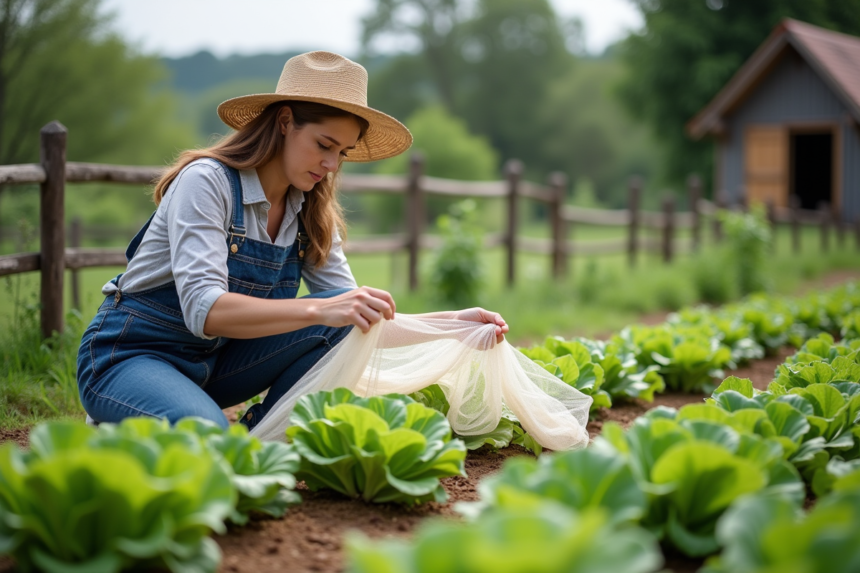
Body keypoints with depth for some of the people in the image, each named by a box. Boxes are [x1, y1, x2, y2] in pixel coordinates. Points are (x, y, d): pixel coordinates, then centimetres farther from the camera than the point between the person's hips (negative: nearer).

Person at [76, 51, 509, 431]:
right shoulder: (207, 181, -21)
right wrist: (319, 310, -46)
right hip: (128, 357, -6)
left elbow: (358, 315, -3)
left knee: (343, 321, -15)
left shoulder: (310, 215, 0)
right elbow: (202, 309, -33)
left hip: (214, 363, 6)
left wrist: (452, 322, -18)